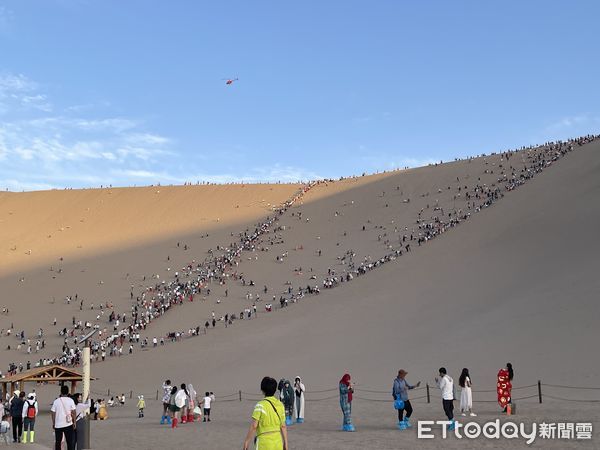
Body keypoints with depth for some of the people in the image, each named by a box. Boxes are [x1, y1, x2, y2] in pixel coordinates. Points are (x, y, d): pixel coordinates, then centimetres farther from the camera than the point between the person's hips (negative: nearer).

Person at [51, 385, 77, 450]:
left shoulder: (56, 401, -1)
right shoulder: (70, 400, -5)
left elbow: (53, 413, 2)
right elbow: (73, 412, -6)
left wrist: (53, 423, 13)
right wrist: (74, 422, 3)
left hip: (58, 425, 2)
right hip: (68, 424, -2)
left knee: (58, 442, 13)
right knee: (70, 442, 1)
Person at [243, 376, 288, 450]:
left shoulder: (260, 405, -12)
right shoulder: (280, 405, 4)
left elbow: (254, 426, -14)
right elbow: (283, 426, 8)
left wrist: (246, 441, -5)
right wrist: (285, 443, 15)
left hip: (264, 442, -5)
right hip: (278, 441, 5)